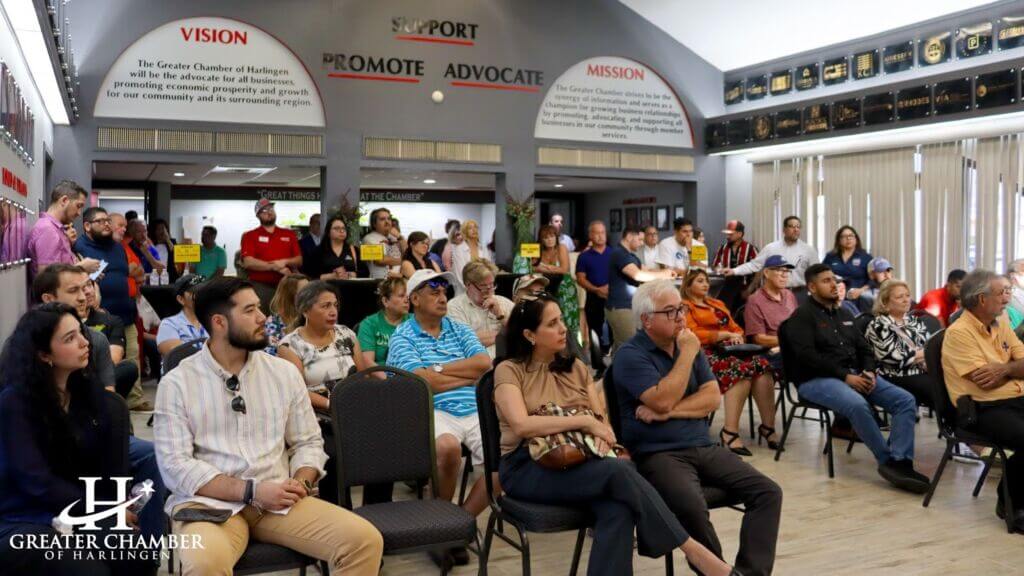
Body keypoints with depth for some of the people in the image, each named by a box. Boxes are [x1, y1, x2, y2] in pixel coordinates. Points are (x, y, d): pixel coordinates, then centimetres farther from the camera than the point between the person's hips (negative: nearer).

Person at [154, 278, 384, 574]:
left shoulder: (284, 372, 10)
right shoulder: (176, 383, 0)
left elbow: (308, 442, 14)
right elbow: (175, 465, -8)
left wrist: (300, 483, -9)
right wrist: (251, 490, -16)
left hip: (278, 501, 4)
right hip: (210, 502, -3)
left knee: (365, 540, -17)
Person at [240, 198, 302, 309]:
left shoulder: (289, 234, 14)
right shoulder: (250, 236, 4)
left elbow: (299, 260, 10)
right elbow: (248, 262, -9)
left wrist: (284, 262, -12)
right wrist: (276, 267, -14)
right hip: (260, 287, -3)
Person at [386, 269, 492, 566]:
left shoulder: (460, 330, 20)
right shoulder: (402, 337, 6)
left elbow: (484, 363, 3)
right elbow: (424, 382, -9)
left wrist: (439, 368, -3)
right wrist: (470, 374, 2)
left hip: (475, 412, 5)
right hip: (433, 413, -4)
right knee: (448, 446, -37)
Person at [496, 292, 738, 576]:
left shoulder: (575, 367, 18)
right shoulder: (509, 370, 0)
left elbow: (601, 416, 11)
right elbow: (522, 425, -17)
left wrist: (601, 432, -14)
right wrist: (584, 420, -16)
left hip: (576, 459, 5)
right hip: (527, 467, -5)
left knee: (618, 509, -32)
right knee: (619, 471, -31)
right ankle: (691, 549, -24)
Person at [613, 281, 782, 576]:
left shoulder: (689, 345, 14)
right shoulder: (631, 355, -7)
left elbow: (713, 397, 5)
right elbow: (663, 400, -19)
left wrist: (670, 412, -10)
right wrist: (687, 354, -12)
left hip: (704, 447, 7)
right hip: (659, 454, -6)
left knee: (768, 492, -12)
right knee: (692, 506, -34)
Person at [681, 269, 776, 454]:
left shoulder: (718, 304, 31)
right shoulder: (684, 307, 8)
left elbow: (736, 327, 26)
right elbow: (694, 335, -6)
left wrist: (737, 337, 2)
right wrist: (725, 335, -10)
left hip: (731, 348, 6)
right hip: (707, 352, -6)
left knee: (761, 364, -26)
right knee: (741, 368, -36)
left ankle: (768, 426, -27)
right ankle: (730, 431, -36)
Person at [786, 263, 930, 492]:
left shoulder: (844, 315, 23)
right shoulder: (802, 316, -2)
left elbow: (864, 348, 20)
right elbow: (807, 356, -14)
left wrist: (869, 371, -2)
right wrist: (845, 376, -18)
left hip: (855, 374, 8)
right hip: (817, 379, -7)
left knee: (906, 400, -13)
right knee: (858, 405, -36)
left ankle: (898, 463, -26)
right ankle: (889, 461, -22)